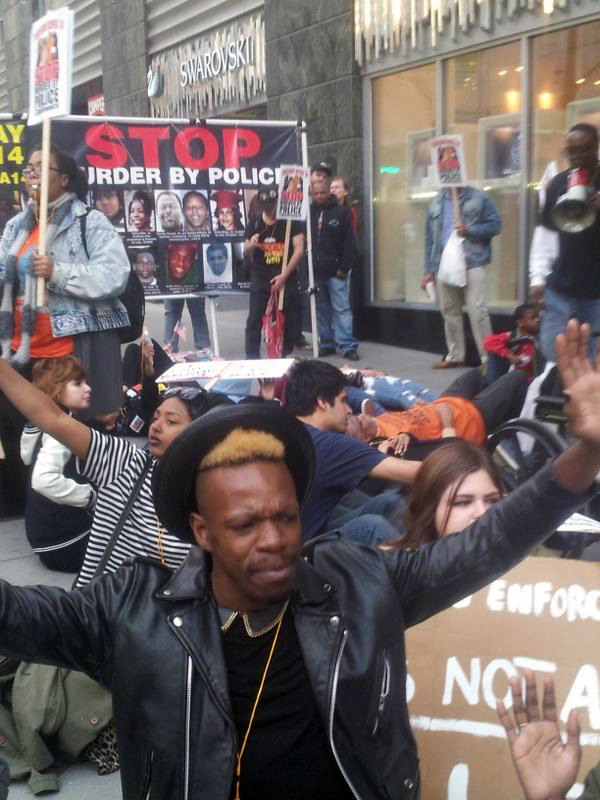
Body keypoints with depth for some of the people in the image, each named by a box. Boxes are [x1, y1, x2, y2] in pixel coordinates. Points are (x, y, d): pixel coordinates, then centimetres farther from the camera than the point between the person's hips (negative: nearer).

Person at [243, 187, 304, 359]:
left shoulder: (291, 222, -4)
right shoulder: (255, 223, 5)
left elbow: (299, 250, -9)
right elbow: (246, 251, 12)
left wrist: (284, 276, -14)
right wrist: (252, 245, -13)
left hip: (286, 279, -2)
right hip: (260, 279, 2)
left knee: (287, 321, 3)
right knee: (254, 320, -2)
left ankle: (285, 357, 13)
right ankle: (251, 358, 2)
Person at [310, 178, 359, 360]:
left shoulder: (341, 212, -2)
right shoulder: (309, 212, 8)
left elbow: (349, 242, -5)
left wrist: (344, 267, -12)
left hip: (336, 271, -4)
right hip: (315, 271, 4)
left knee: (341, 309, -5)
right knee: (321, 309, 9)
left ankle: (348, 346, -4)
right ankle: (327, 344, 17)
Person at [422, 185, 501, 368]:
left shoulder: (479, 198, 1)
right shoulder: (436, 203, 13)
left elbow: (495, 224, -1)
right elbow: (430, 239, 14)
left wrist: (469, 230, -14)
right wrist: (429, 270, 11)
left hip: (472, 263, -5)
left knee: (477, 310, -11)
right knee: (449, 311, 10)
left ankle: (487, 357, -5)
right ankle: (455, 356, 20)